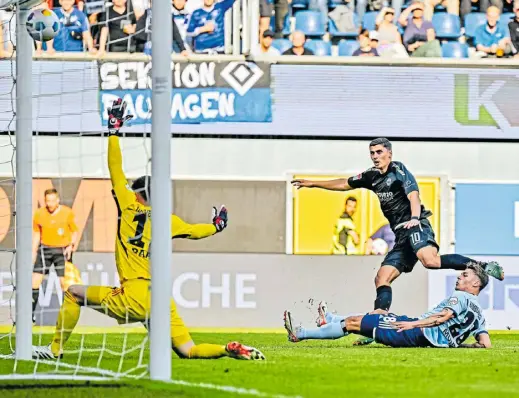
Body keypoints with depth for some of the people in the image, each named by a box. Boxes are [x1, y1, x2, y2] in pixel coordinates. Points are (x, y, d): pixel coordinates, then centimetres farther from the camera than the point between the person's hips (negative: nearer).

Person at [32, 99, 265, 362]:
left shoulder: (130, 207, 3)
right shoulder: (168, 221, 13)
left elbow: (116, 171, 6)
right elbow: (194, 231, 29)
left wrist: (114, 129, 14)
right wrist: (216, 225, 50)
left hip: (135, 297, -5)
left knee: (74, 293, 12)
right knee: (188, 351, 6)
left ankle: (55, 349, 10)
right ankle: (231, 350, -19)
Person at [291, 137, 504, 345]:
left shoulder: (398, 170, -4)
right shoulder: (372, 177, 19)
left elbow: (413, 195, -19)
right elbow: (345, 184, 32)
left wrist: (414, 218, -37)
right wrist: (313, 184, 35)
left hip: (416, 227, -9)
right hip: (402, 236, 9)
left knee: (430, 260, -35)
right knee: (382, 279, 0)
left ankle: (484, 266, -31)